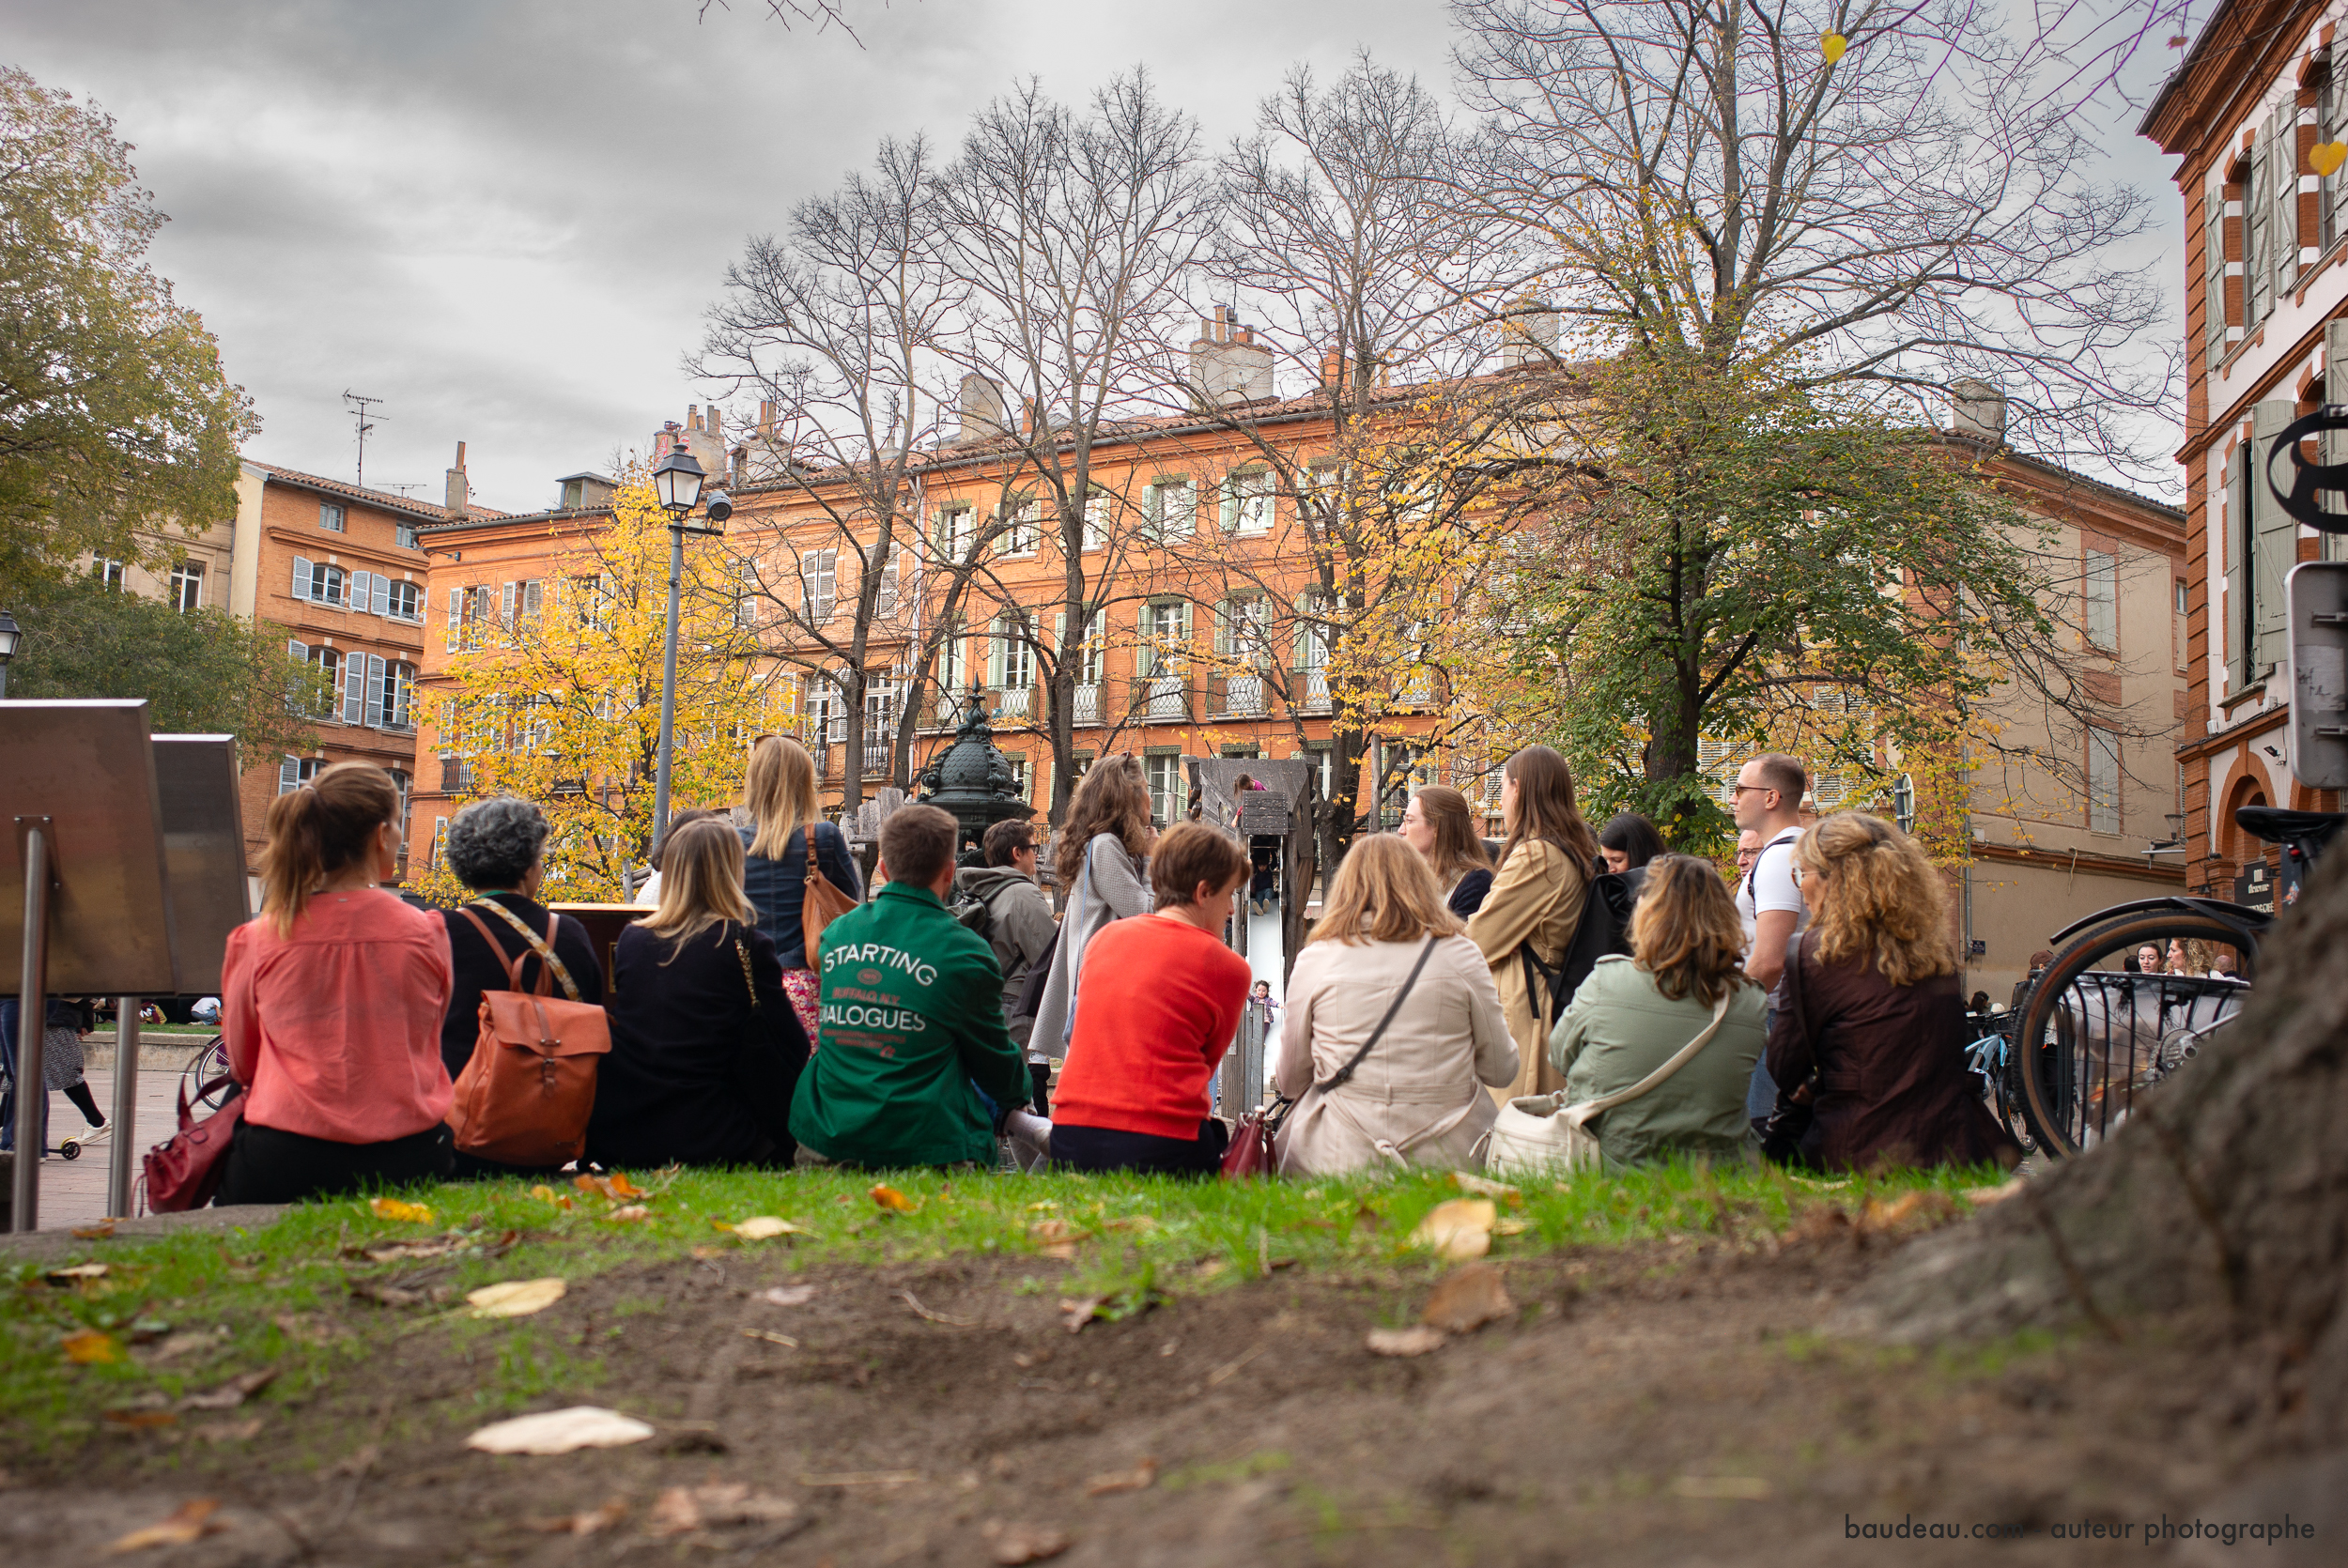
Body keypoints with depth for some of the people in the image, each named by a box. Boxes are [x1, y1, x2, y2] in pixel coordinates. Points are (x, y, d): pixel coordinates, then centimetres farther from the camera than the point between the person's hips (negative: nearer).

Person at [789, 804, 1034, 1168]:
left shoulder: (837, 933, 5)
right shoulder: (964, 951, -8)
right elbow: (997, 1068, 5)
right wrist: (1021, 1090, 27)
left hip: (831, 1137, 5)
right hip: (924, 1145, -5)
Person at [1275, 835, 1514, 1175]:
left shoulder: (1315, 959, 0)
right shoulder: (1462, 954, 0)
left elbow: (1290, 1081, 9)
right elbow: (1502, 1071, 8)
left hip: (1339, 1160, 0)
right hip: (1451, 1156, 0)